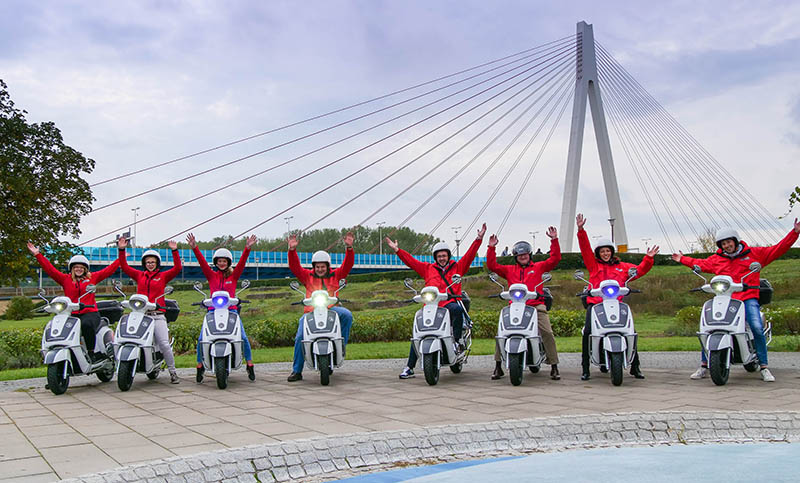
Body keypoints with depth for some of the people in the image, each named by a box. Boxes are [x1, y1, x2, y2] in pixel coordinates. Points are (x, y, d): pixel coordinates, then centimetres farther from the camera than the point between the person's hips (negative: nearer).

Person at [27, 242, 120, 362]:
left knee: (86, 324, -36)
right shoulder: (65, 279, 16)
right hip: (72, 315, 2)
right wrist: (37, 254, 6)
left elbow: (109, 270, 16)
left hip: (90, 313, -2)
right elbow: (50, 269, 11)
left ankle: (91, 352, -26)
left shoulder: (92, 277, 15)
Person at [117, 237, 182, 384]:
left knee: (164, 344, -11)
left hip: (158, 315, -2)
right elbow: (124, 267, 12)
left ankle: (173, 372, -2)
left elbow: (177, 268, 0)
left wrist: (175, 251, -9)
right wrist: (121, 250, 2)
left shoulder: (163, 276, 11)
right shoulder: (139, 275, 17)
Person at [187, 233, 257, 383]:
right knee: (202, 339, -11)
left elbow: (242, 262, -4)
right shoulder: (211, 275, 11)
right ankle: (200, 366, 4)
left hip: (231, 311, -1)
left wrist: (247, 248, -19)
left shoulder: (234, 275, 10)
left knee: (243, 338, -13)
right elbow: (202, 262, -1)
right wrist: (194, 248, -15)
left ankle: (250, 366, -2)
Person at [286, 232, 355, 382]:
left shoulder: (335, 275, 13)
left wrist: (349, 248, -12)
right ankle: (296, 371, -4)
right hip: (310, 312, 0)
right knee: (300, 338, -15)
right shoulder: (307, 276, 14)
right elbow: (294, 267, 3)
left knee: (347, 315, -29)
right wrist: (292, 250, -12)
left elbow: (347, 265, 2)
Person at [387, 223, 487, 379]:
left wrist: (479, 239, 3)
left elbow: (470, 255, 11)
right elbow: (411, 261, 19)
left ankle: (456, 342, -22)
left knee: (457, 309, -38)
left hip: (450, 303, -2)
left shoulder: (457, 267, 17)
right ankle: (409, 367, -4)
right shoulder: (428, 268, 21)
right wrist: (397, 250, 14)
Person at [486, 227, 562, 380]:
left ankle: (554, 366, -4)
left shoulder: (538, 267, 17)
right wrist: (491, 248, 6)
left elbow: (555, 259, 8)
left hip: (536, 305, -1)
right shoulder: (509, 270, 20)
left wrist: (554, 240, 0)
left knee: (547, 332, -15)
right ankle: (498, 366, -6)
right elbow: (492, 265, 14)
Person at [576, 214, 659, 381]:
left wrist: (648, 259, 2)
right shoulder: (593, 265, 14)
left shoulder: (622, 267, 20)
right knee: (587, 332, -19)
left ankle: (635, 367, 9)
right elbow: (585, 248, 5)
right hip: (595, 304, -2)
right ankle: (585, 369, -11)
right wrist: (581, 230, -5)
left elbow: (640, 270, 18)